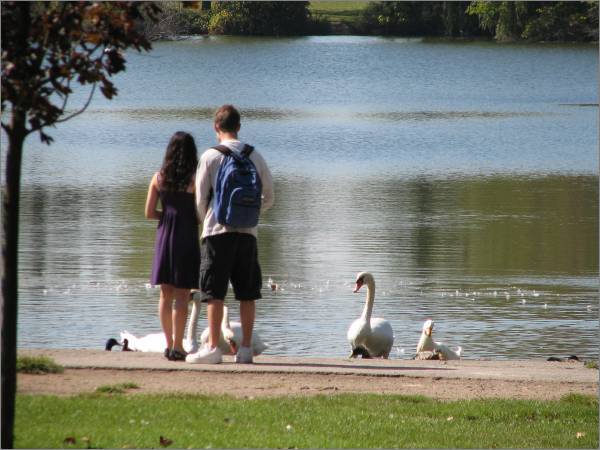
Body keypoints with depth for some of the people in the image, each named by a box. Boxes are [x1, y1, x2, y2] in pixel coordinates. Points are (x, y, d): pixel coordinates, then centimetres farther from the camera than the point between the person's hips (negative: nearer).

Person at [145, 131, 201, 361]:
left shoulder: (159, 178, 1)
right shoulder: (194, 179, -10)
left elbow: (149, 212, 2)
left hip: (164, 237, 4)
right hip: (187, 237, -4)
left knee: (165, 294, 12)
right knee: (182, 295, -2)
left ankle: (169, 344, 15)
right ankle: (177, 347, -4)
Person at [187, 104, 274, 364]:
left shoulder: (210, 156, -4)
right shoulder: (254, 156, 6)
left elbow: (200, 198, -1)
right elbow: (268, 198, 11)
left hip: (217, 231, -3)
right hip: (247, 232, 3)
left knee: (215, 292, -2)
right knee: (247, 293, 7)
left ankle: (213, 347, -7)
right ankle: (246, 349, 6)